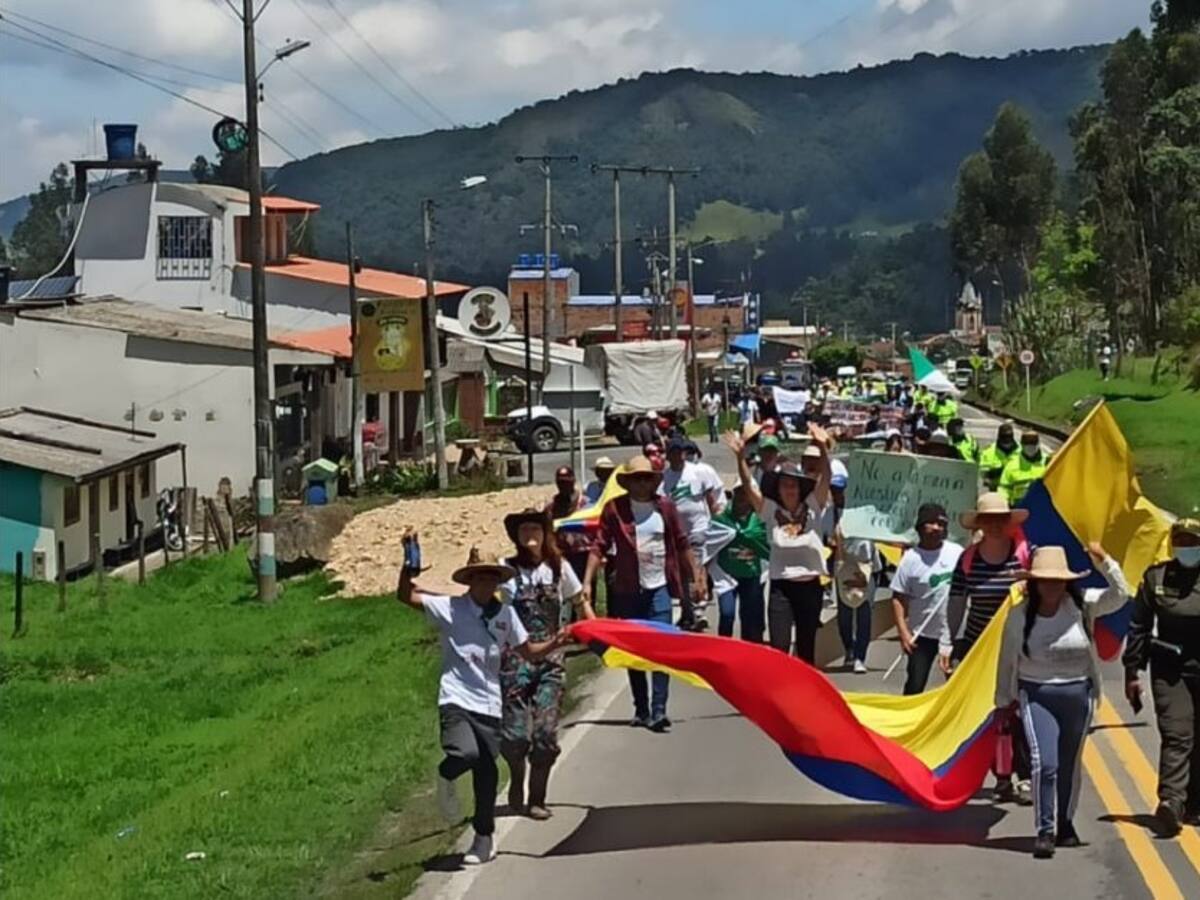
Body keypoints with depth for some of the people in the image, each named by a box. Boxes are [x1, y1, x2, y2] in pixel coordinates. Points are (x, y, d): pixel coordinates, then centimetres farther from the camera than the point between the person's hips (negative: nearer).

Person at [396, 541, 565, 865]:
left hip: (489, 704, 4)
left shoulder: (505, 614, 7)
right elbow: (406, 596, -10)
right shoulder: (450, 608, -4)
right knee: (466, 754, -29)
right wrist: (408, 565, -25)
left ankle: (484, 838, 25)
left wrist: (555, 643, -6)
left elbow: (528, 652, 12)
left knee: (486, 772, 7)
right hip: (456, 700, -4)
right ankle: (446, 777, 8)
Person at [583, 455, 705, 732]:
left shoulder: (665, 507, 3)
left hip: (659, 588, 0)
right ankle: (641, 709, 20)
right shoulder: (614, 509, -2)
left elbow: (682, 545, 10)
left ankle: (658, 710, -10)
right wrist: (587, 582, -11)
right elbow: (599, 547, -3)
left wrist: (697, 576, 9)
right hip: (627, 591, 0)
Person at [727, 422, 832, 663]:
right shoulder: (770, 510, 0)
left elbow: (824, 479, -11)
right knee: (779, 647, -8)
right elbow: (749, 486, -10)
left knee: (806, 648, 12)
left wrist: (823, 449, -26)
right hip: (781, 587, -1)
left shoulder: (812, 507, 1)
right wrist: (741, 458, -25)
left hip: (810, 586, 1)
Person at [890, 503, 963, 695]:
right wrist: (903, 632, -16)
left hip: (955, 632, 3)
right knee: (915, 685, -2)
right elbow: (898, 598, -9)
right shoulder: (911, 558, -9)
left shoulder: (957, 553, -1)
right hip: (923, 634, -3)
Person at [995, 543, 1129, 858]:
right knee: (1045, 763, -15)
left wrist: (1104, 561, -25)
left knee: (1069, 765, 15)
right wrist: (1004, 701, 10)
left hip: (1077, 694, 2)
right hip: (1037, 695, -2)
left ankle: (1065, 824, 33)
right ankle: (1044, 831, -10)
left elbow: (1119, 596, -13)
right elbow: (1007, 660, 4)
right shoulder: (1019, 616, -5)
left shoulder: (1082, 605, -4)